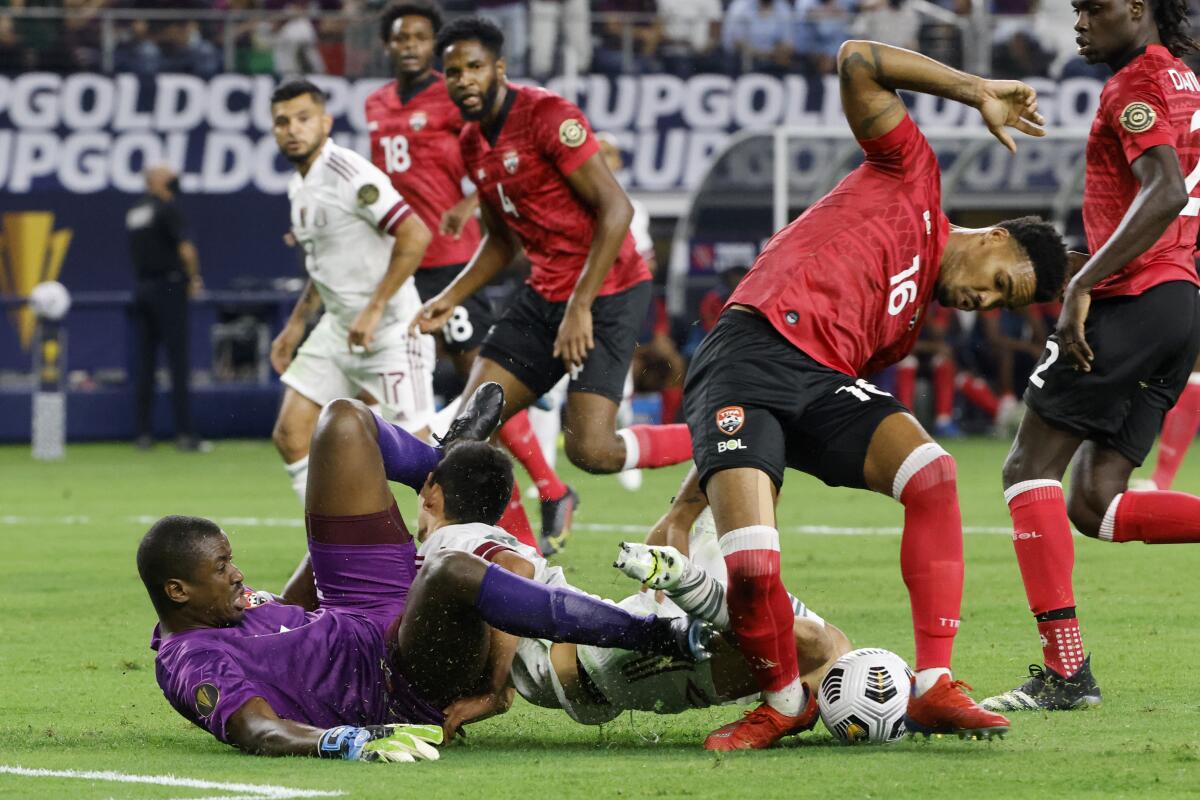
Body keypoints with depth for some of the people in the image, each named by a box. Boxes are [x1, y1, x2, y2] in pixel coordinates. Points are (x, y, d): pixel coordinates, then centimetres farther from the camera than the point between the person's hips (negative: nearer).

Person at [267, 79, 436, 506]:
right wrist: (296, 324, 22)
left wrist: (374, 309, -23)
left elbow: (415, 235, -26)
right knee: (290, 435, 1)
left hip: (390, 330, -9)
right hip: (338, 327, 9)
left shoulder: (349, 174, -18)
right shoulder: (300, 187, 12)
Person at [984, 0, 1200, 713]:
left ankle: (1065, 671, -11)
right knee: (1094, 504, 6)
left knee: (1031, 467, -4)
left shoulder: (1138, 83, -8)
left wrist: (1084, 284, -24)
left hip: (1133, 298, -9)